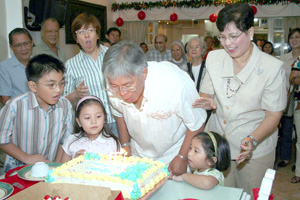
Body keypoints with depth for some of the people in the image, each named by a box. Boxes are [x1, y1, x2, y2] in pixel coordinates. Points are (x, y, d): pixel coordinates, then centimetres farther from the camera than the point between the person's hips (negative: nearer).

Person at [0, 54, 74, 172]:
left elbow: (65, 140, 6)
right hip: (18, 170, -2)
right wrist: (27, 158, -6)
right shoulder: (16, 106, -13)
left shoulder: (65, 106, -4)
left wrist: (56, 165, -2)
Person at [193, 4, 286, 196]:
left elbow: (273, 115, -11)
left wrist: (253, 140, -26)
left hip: (255, 151, -3)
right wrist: (208, 102, -16)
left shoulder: (273, 67, -13)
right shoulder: (214, 58, 0)